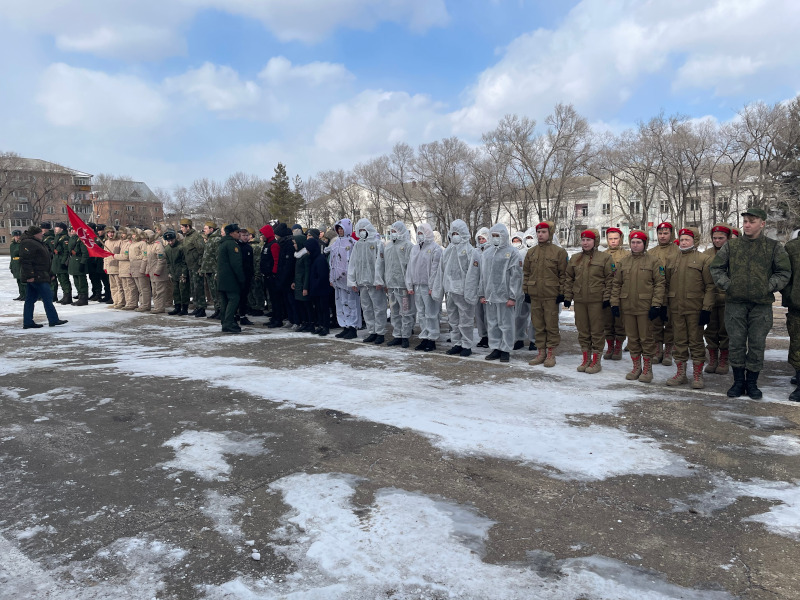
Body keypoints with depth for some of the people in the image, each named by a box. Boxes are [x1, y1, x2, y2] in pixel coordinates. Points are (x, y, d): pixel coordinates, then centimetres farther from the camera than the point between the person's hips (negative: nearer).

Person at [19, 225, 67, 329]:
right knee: (47, 296, -7)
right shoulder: (27, 243, -11)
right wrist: (29, 275, -25)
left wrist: (50, 274, 24)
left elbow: (44, 260, 27)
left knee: (30, 300, 9)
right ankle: (53, 320, -4)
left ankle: (28, 322, 12)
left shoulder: (37, 243, 22)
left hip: (40, 275, 11)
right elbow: (25, 260, -20)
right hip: (35, 276, -11)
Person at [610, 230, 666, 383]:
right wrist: (615, 303, 5)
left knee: (646, 338, 2)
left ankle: (647, 368, 14)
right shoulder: (623, 262, 11)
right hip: (627, 307, 4)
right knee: (632, 338, 11)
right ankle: (636, 367, 23)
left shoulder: (654, 261, -1)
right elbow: (616, 284, 13)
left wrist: (656, 304, -12)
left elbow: (660, 283, -5)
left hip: (645, 306, -4)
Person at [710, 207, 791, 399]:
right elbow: (716, 267, 10)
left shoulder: (774, 247, 4)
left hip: (761, 305, -1)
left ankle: (752, 383, 17)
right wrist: (726, 284, -2)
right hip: (735, 303, 1)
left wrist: (769, 287, -7)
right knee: (736, 343, 4)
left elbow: (784, 272, 5)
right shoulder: (731, 245, 5)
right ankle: (738, 381, 16)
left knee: (757, 345, 4)